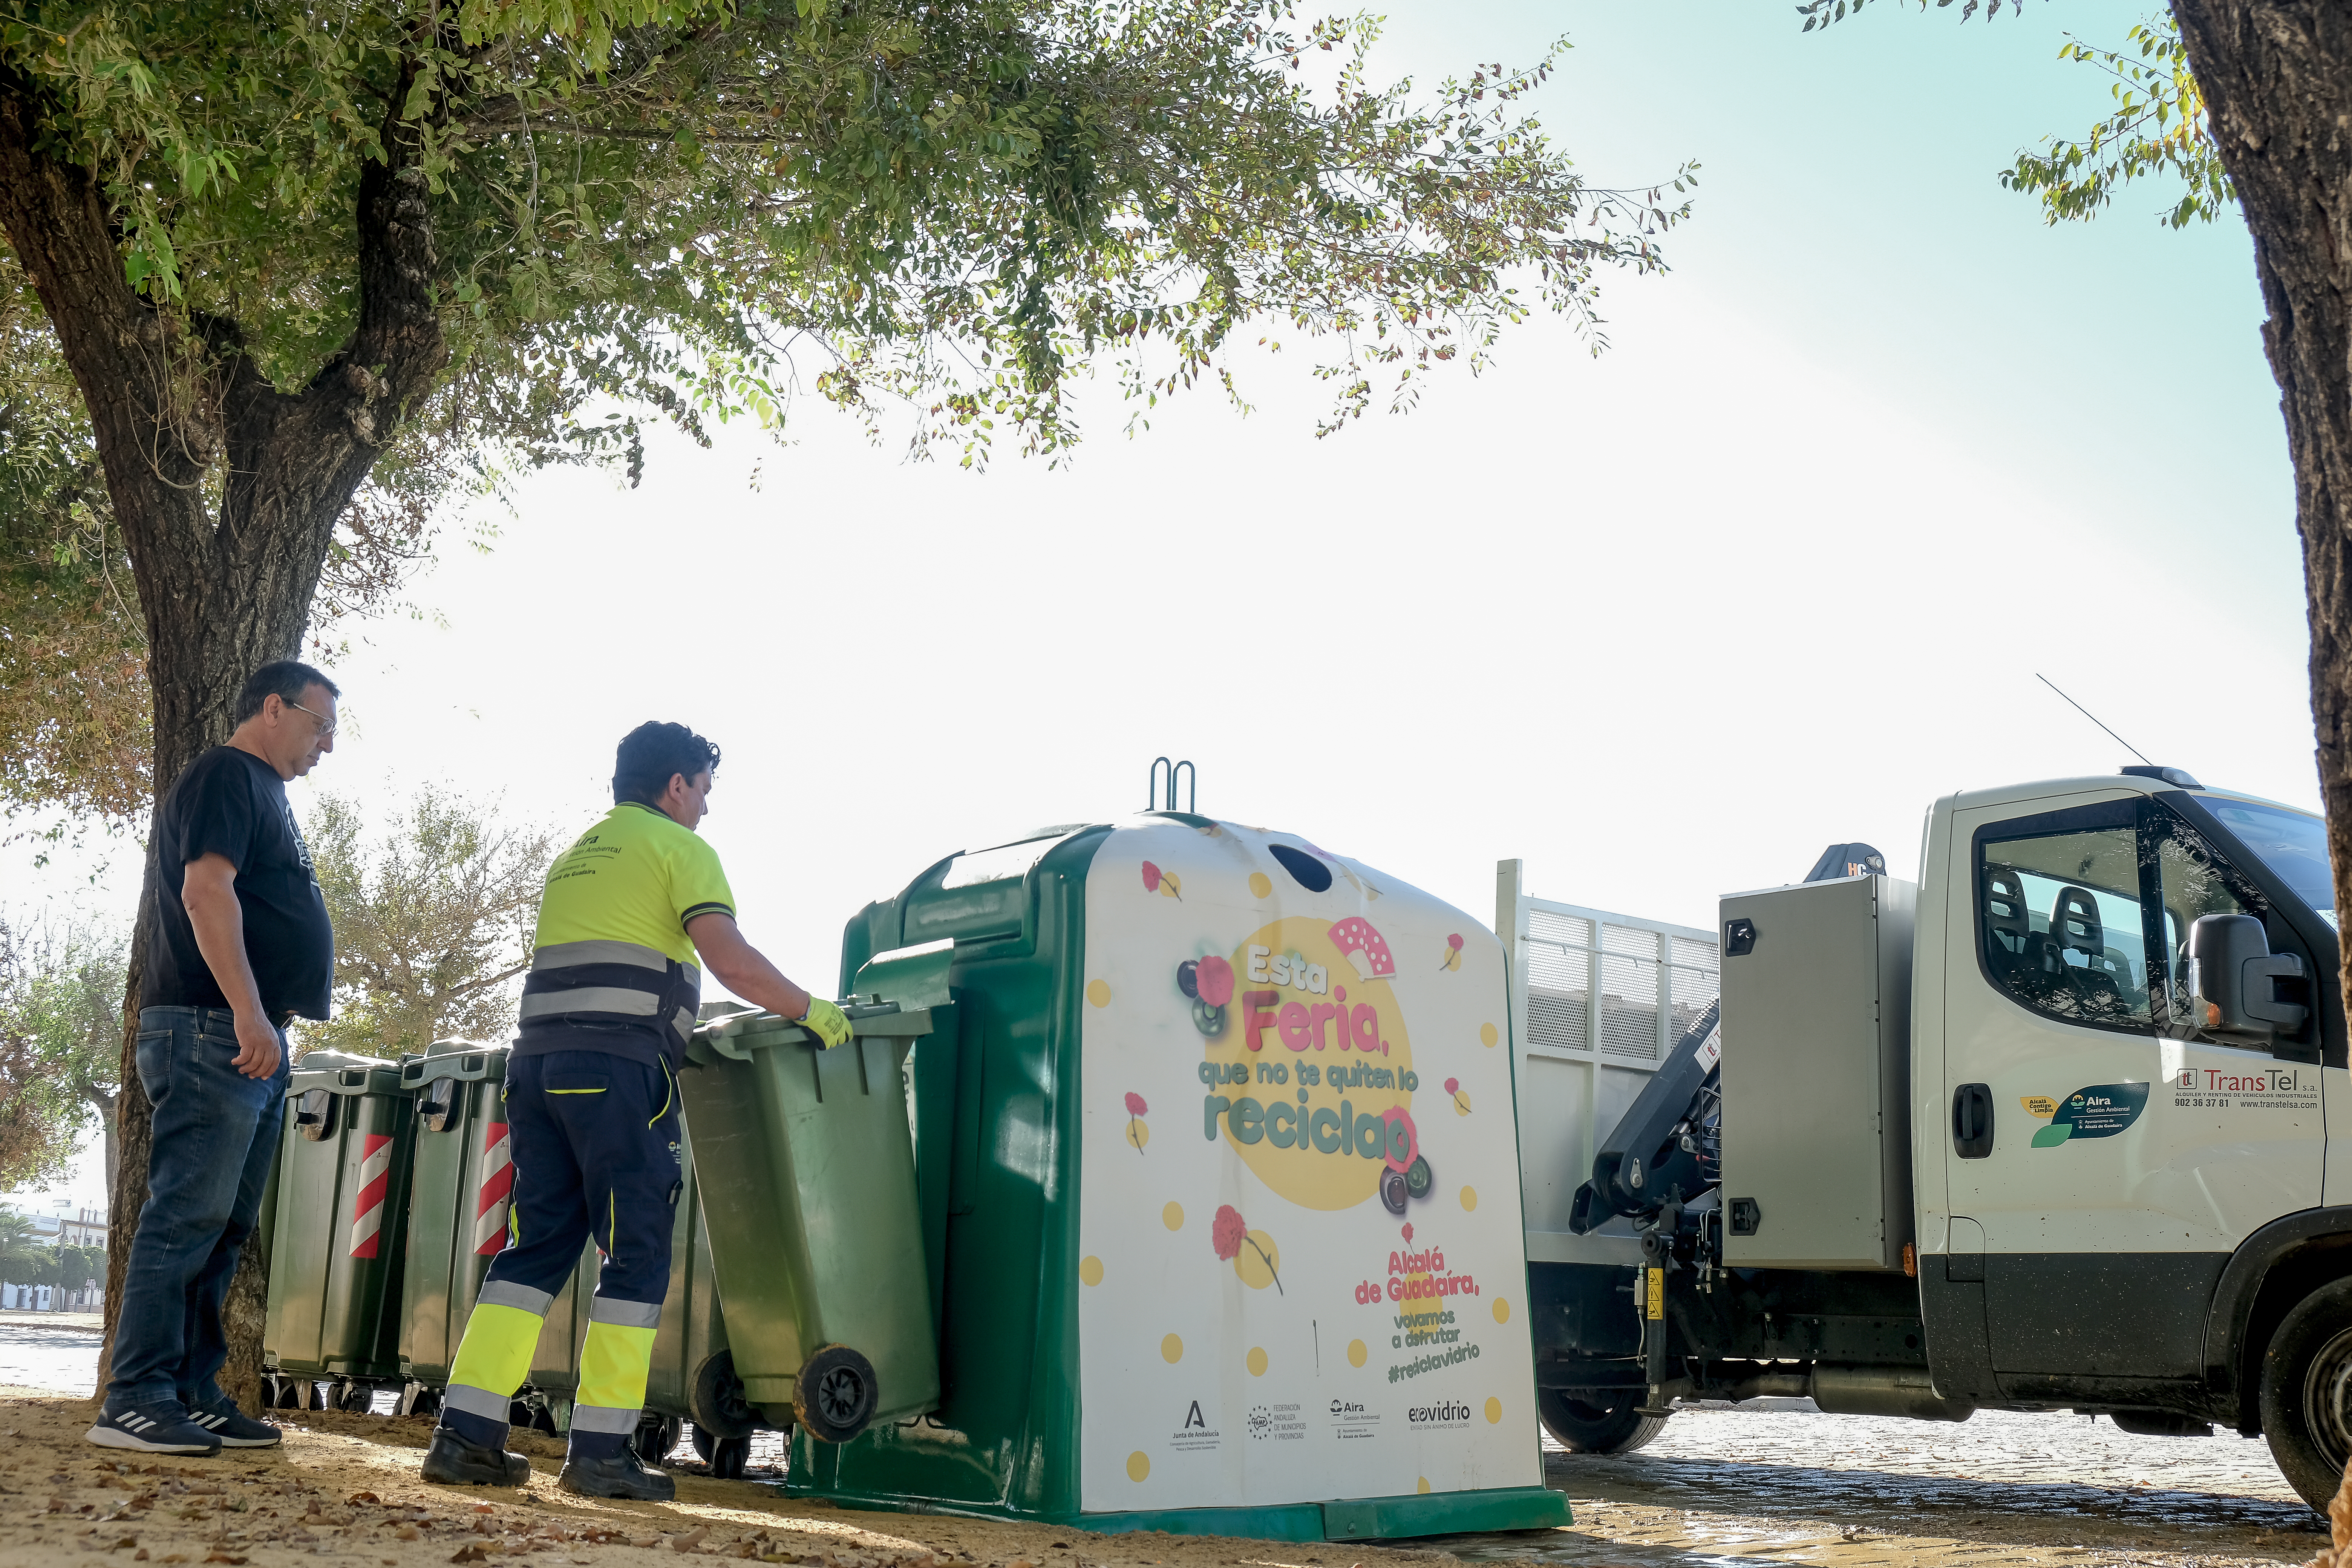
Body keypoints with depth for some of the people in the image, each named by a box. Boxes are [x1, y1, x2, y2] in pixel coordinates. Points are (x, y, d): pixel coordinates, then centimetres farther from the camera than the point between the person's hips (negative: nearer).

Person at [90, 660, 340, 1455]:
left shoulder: (263, 793, 25)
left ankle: (192, 1393, 13)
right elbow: (206, 889, -18)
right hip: (213, 1032, -10)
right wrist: (249, 1013, -25)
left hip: (254, 1042, 10)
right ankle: (135, 1399, -8)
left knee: (224, 1227, 9)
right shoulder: (226, 777, -5)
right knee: (189, 1214, -10)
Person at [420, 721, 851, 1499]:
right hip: (619, 1068, -7)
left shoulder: (573, 858, 26)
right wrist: (810, 1011, -1)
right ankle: (601, 1449, -4)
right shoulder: (678, 848, 2)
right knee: (636, 1253, -2)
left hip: (538, 1058, 7)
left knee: (536, 1246, 9)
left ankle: (465, 1434, 6)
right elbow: (732, 961, -11)